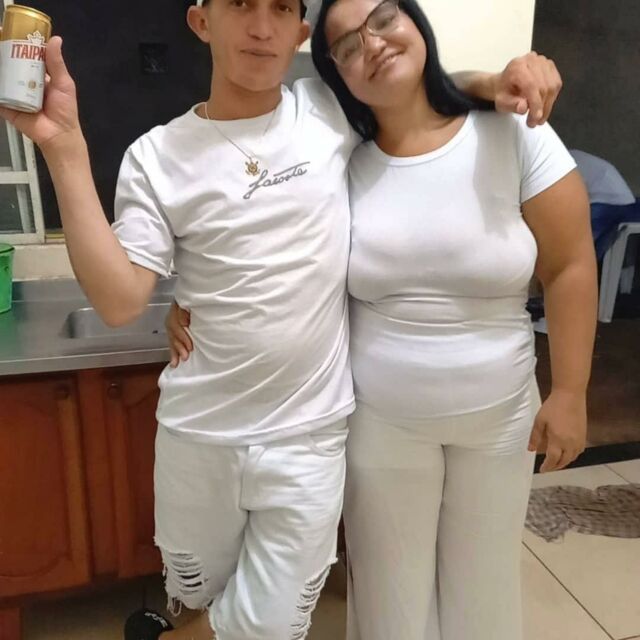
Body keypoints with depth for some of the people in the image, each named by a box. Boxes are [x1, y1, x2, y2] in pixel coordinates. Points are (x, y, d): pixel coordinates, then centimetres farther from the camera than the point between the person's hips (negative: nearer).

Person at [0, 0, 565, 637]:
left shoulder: (331, 110, -2)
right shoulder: (156, 156, -4)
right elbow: (118, 301, -12)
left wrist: (494, 81, -5)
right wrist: (64, 147, -17)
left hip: (309, 437, 1)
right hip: (196, 435, 0)